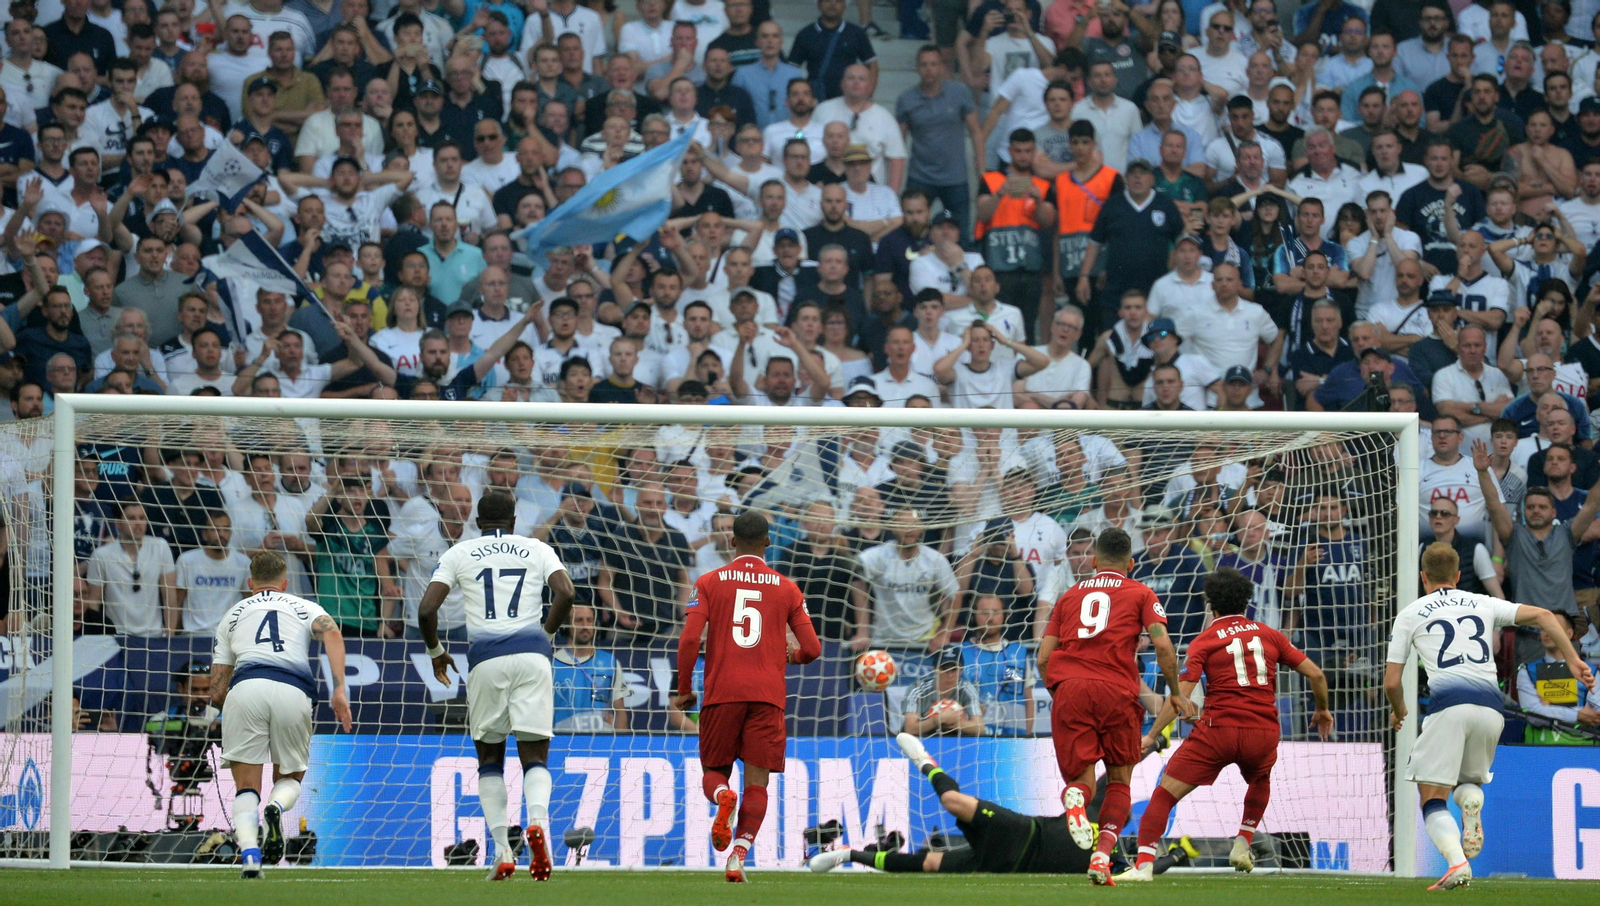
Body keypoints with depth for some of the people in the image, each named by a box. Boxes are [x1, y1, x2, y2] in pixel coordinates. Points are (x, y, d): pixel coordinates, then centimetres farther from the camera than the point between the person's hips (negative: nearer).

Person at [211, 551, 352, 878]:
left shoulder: (232, 614, 28)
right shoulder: (304, 607, 26)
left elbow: (216, 692, 22)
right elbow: (332, 633, 1)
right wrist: (339, 690, -5)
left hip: (245, 688, 0)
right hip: (293, 691, 0)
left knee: (246, 788, 6)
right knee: (290, 778, 19)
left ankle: (249, 854, -22)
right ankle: (276, 808, -17)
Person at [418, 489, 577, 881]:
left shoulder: (459, 555, 12)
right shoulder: (537, 550, 14)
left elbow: (426, 610, 3)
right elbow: (565, 592, -2)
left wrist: (436, 651, 20)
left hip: (486, 657, 0)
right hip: (531, 654, 0)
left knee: (490, 757, 14)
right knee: (535, 756, 4)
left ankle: (502, 849, 2)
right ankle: (537, 819, -27)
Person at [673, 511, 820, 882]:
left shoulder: (710, 583, 6)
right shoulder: (786, 588, 8)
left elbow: (689, 640, -4)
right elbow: (812, 649, 5)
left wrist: (684, 691, 7)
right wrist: (791, 656, 28)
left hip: (721, 692, 0)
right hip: (767, 695, 0)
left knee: (714, 771, 13)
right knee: (756, 781, 1)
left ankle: (723, 795, -23)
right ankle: (738, 854, -17)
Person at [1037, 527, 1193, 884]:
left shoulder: (1069, 596, 24)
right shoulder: (1140, 594, 15)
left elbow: (1043, 658, 18)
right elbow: (1163, 645, 2)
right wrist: (1175, 694, 12)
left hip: (1068, 690, 2)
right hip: (1116, 691, -2)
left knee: (1081, 778, 6)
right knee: (1119, 780, 12)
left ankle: (1075, 798, -33)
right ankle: (1103, 854, -8)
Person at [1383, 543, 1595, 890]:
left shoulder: (1410, 615, 15)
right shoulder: (1484, 604, 23)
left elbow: (1391, 683, 13)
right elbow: (1543, 616, 12)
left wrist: (1398, 711, 34)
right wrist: (1573, 660, 10)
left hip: (1448, 705, -4)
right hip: (1491, 707, 4)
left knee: (1432, 800, 1)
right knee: (1468, 781, 26)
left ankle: (1457, 862, -27)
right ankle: (1471, 809, -11)